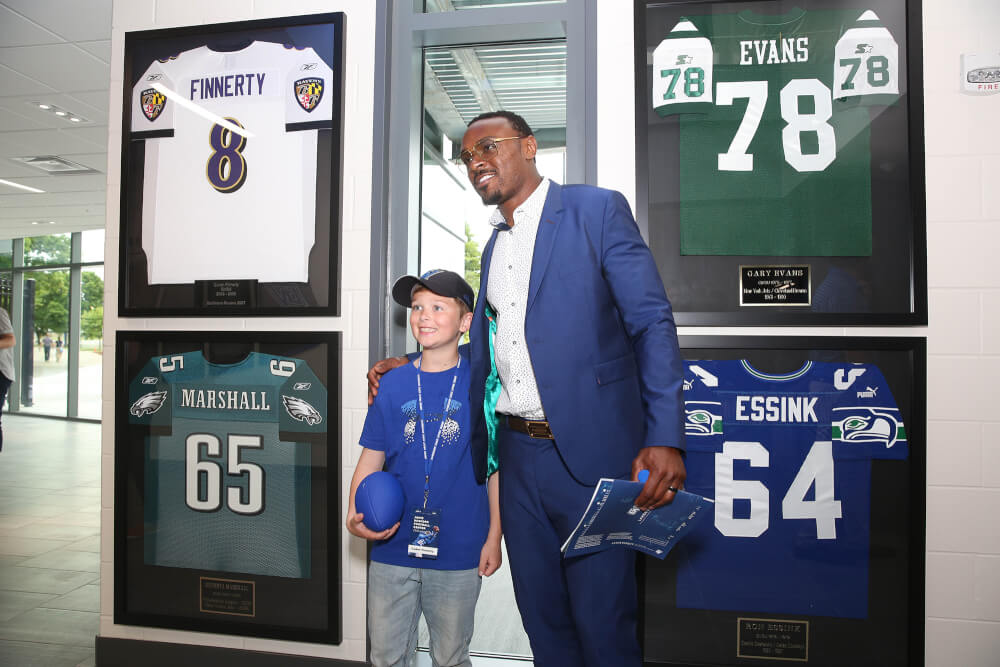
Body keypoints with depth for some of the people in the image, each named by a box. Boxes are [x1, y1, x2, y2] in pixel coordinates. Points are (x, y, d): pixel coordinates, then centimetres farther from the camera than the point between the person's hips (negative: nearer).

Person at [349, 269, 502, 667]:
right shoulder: (392, 386, 2)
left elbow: (496, 466, -1)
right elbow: (371, 459, 5)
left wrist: (493, 538, -2)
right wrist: (355, 516, -10)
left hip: (459, 554, -2)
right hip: (393, 549, 2)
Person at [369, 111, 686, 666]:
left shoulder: (597, 210, -3)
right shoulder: (494, 246, 18)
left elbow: (652, 323, -10)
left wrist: (665, 438, -19)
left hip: (590, 452, -6)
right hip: (519, 456, 6)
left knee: (601, 621, 3)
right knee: (541, 616, 16)